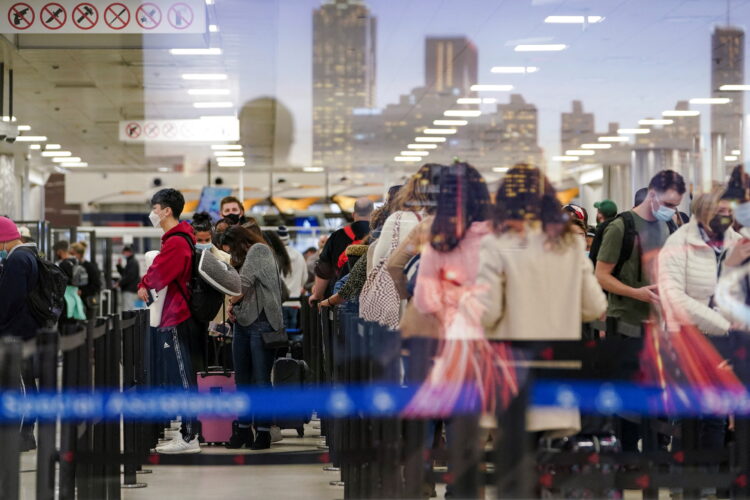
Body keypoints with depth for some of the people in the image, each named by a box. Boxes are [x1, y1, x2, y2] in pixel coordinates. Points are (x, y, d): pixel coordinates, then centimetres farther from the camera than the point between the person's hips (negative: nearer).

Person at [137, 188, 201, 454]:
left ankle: (189, 438, -4)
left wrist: (145, 283, 2)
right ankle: (188, 435, 17)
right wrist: (146, 284, -2)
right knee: (184, 379, 12)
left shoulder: (176, 242, -17)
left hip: (176, 320, -10)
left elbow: (158, 276, -19)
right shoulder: (180, 238, 16)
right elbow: (159, 274, 17)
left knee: (184, 379, -6)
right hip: (180, 316, 10)